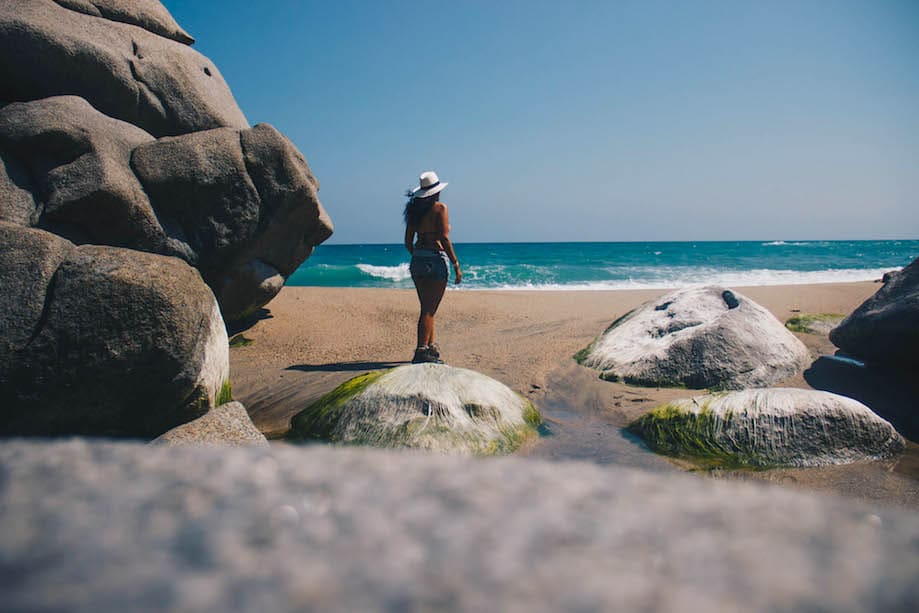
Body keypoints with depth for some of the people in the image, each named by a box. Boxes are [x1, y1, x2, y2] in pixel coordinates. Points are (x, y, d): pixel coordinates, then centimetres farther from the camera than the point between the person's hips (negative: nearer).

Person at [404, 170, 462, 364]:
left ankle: (431, 347, 21)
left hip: (418, 260, 6)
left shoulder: (414, 210, 9)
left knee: (427, 307, 15)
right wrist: (456, 264, -10)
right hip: (436, 259, -6)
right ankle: (421, 351, -7)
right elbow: (444, 238, -14)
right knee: (429, 309, -4)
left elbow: (408, 242, 10)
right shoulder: (440, 208, -7)